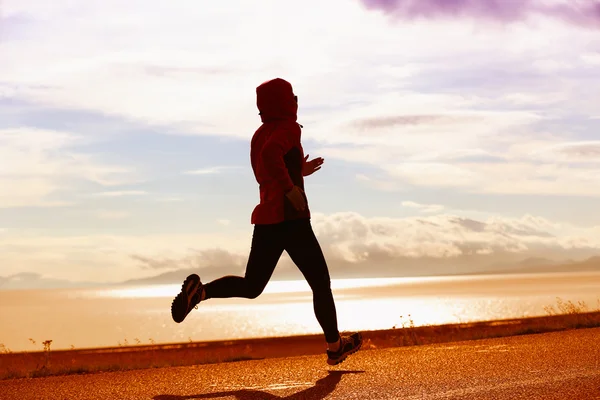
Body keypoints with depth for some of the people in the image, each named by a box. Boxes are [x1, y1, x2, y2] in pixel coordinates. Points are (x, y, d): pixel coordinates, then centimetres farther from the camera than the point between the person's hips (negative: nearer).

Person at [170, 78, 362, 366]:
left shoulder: (259, 135, 16)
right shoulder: (288, 128, -9)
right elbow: (271, 154, -30)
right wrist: (291, 187, -25)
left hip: (265, 219, 7)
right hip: (291, 219, -7)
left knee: (251, 287, 13)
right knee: (320, 283, 8)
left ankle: (200, 291, -11)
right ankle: (335, 346, 18)